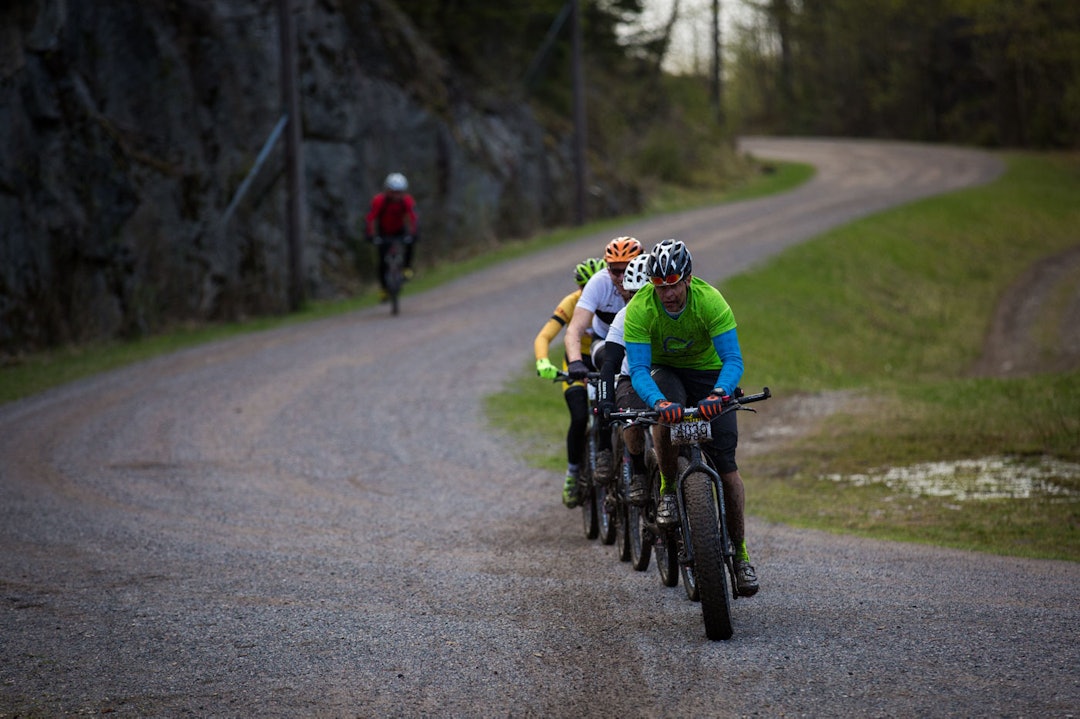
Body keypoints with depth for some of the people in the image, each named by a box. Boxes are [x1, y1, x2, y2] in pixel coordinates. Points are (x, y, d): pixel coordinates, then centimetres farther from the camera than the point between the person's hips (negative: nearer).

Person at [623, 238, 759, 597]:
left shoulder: (710, 301, -28)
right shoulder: (639, 308, -27)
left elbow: (733, 360, -31)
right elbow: (638, 368, -31)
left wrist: (719, 393, -52)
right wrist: (658, 401, -51)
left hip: (708, 371, 0)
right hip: (663, 370, 0)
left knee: (725, 463, -12)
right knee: (664, 410, -37)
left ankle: (740, 552, 3)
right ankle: (668, 490, -14)